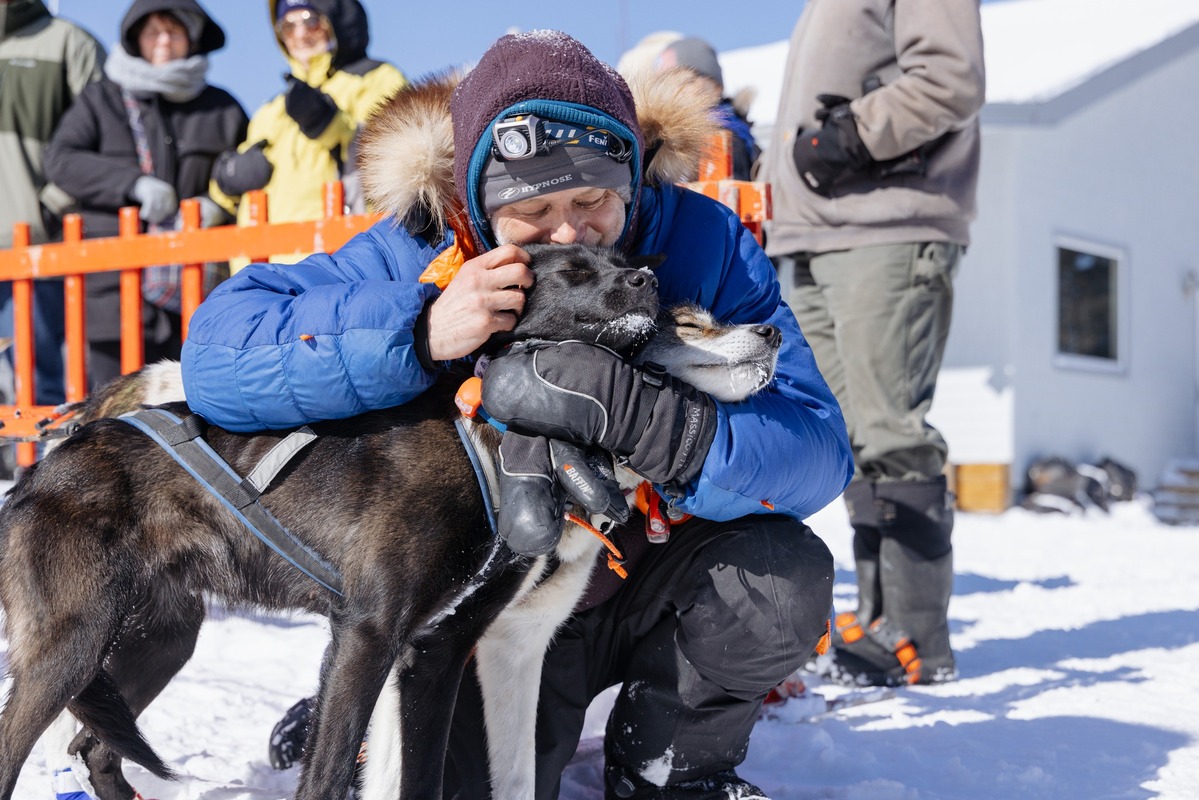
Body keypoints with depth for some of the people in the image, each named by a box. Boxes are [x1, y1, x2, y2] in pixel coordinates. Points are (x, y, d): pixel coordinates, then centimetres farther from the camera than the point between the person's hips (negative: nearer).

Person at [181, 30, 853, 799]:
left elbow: (817, 452, -27)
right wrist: (419, 330, -39)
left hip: (656, 581, 1)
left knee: (785, 576, -26)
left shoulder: (705, 244, -16)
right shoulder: (422, 256, -16)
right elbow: (217, 354, -26)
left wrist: (625, 406, -44)